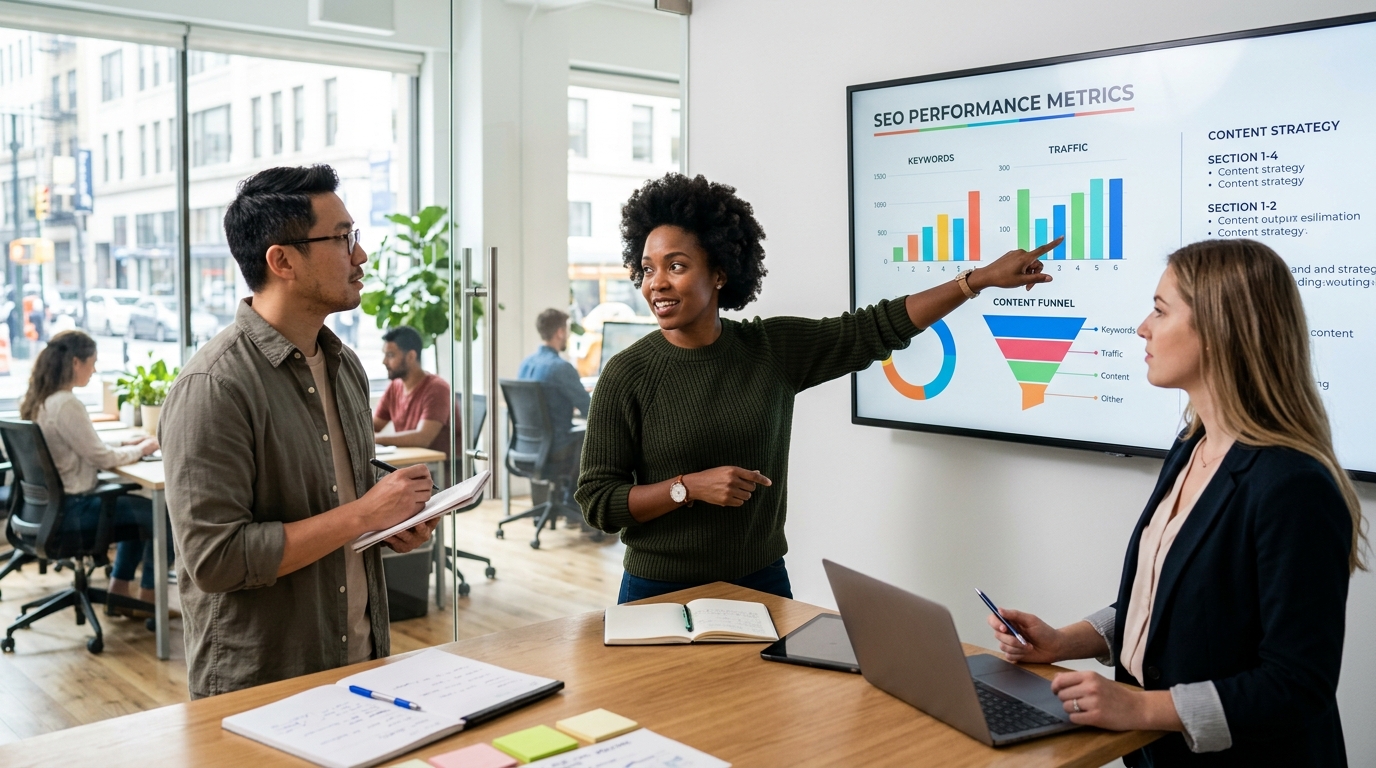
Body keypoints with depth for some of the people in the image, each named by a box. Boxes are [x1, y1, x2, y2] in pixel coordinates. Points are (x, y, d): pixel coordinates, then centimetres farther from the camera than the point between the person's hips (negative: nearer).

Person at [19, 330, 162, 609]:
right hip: (71, 508, -10)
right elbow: (102, 459, -19)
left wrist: (124, 445, 8)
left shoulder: (39, 400, 5)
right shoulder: (67, 405, -24)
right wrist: (141, 449, -3)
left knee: (136, 503, 24)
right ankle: (147, 598, 14)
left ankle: (119, 590, 26)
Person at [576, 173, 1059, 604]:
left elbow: (879, 329, 0)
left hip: (761, 583, 3)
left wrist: (983, 277, -2)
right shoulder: (627, 375, -11)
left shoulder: (773, 349, -3)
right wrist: (689, 487, -22)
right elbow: (597, 500, -10)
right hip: (661, 591, -2)